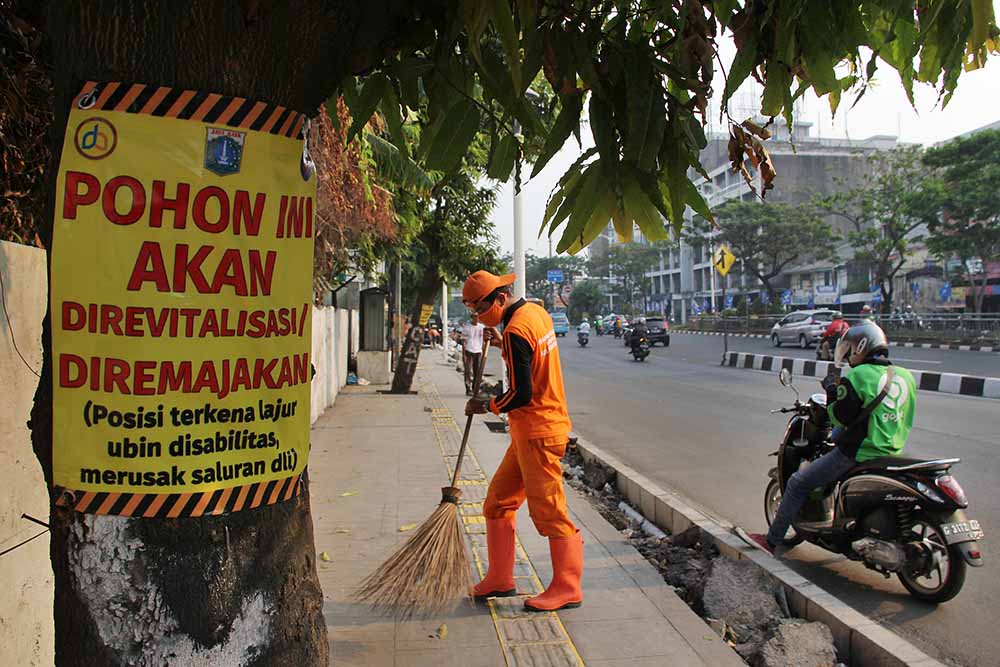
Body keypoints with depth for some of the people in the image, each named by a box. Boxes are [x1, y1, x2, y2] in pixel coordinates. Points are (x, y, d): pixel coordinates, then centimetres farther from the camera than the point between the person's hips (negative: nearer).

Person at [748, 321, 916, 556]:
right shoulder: (905, 376, 7)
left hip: (858, 453, -8)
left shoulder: (858, 376, -15)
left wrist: (832, 392, 2)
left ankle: (774, 541, 6)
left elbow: (841, 418, -12)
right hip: (893, 453, 8)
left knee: (798, 483, 1)